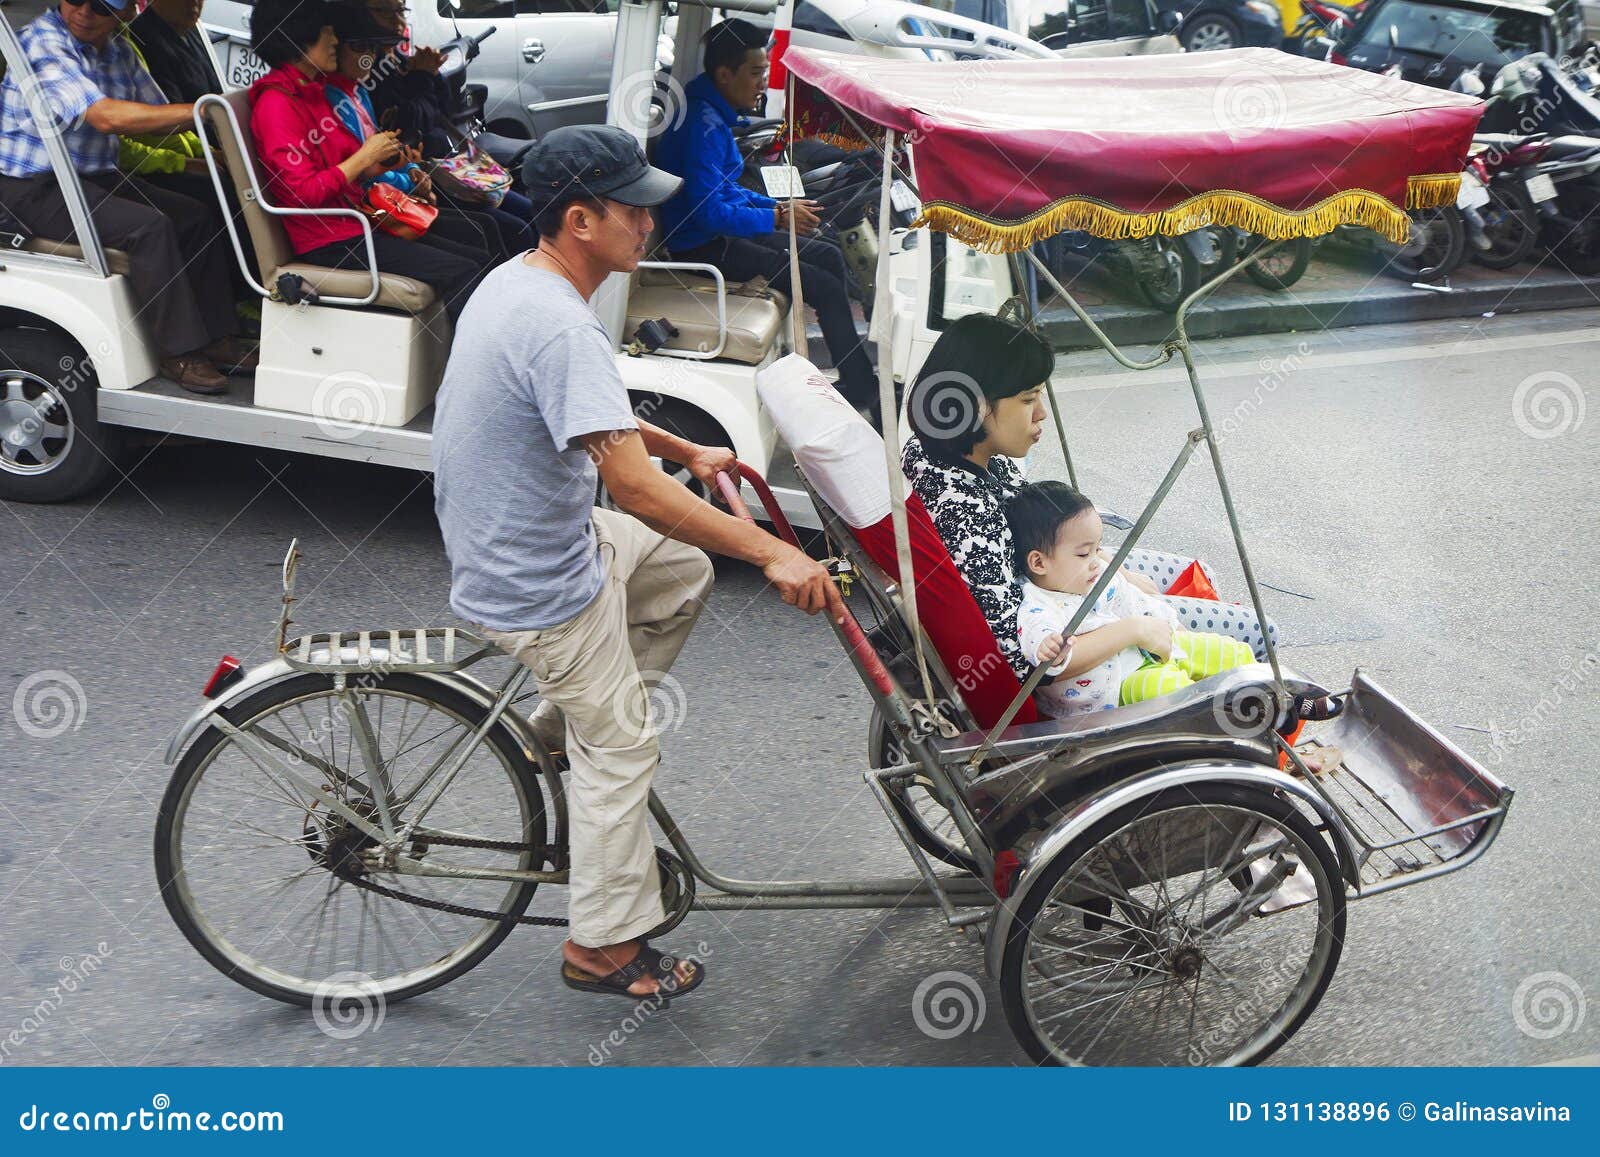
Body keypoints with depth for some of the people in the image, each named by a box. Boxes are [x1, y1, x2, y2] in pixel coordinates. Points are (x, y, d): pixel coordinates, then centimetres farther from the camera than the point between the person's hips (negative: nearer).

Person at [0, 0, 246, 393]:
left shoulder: (118, 52, 10)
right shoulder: (42, 44, -18)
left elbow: (156, 115, 14)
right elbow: (105, 117, -29)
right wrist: (200, 111, -29)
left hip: (98, 177, 9)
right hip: (37, 189, -9)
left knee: (200, 217, 0)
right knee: (149, 225, -27)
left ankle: (216, 336, 0)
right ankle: (180, 353, -21)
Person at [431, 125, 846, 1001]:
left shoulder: (514, 282, 3)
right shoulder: (561, 328, -30)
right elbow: (636, 488, -34)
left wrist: (688, 451, 19)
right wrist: (773, 554, -29)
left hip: (514, 536, 9)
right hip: (540, 586, -9)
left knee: (685, 568, 22)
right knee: (619, 747, 4)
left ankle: (559, 725, 27)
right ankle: (604, 949, 19)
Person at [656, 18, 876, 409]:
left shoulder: (715, 114, 10)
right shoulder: (704, 125, -23)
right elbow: (710, 212, -28)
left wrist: (777, 205, 7)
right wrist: (777, 218, -17)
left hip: (721, 231, 11)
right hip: (704, 245, -11)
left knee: (829, 256, 14)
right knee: (827, 288, -14)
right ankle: (863, 392, -4)